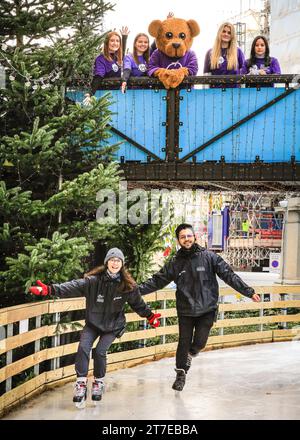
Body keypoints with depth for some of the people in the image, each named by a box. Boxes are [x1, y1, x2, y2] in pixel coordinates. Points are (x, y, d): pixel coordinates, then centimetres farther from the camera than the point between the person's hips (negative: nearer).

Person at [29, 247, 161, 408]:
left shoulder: (128, 286, -11)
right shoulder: (93, 280, -17)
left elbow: (138, 303, 6)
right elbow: (73, 287, -27)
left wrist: (150, 316, 10)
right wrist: (50, 289, -38)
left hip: (112, 326, 0)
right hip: (93, 323, 0)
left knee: (100, 351, -15)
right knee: (83, 347, -19)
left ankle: (99, 382, 10)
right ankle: (81, 382, -7)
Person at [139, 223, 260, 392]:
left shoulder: (209, 257, -4)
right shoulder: (175, 263, 2)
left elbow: (229, 275, -4)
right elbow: (157, 280, 5)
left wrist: (249, 291, -9)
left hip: (207, 310, -1)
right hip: (185, 311, 1)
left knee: (199, 342, -4)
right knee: (184, 343, 3)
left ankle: (190, 354, 31)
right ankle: (181, 374, 21)